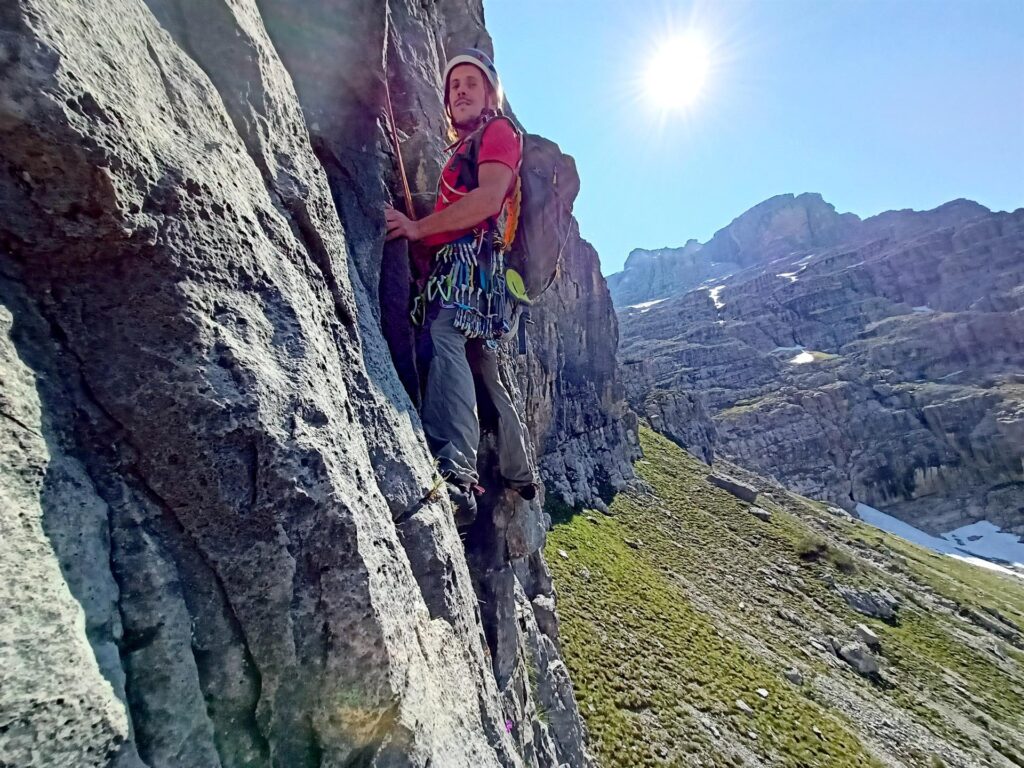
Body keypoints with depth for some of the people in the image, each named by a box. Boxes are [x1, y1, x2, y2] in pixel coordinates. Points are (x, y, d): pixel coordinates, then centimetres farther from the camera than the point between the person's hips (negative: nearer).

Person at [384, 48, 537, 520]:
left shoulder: (499, 132, 9)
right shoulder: (462, 149, 35)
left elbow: (489, 198, -11)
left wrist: (419, 227, -11)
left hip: (471, 259, -9)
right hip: (452, 263, 9)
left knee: (443, 340, -32)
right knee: (480, 368, 10)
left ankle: (455, 470, -42)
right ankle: (518, 475, 22)